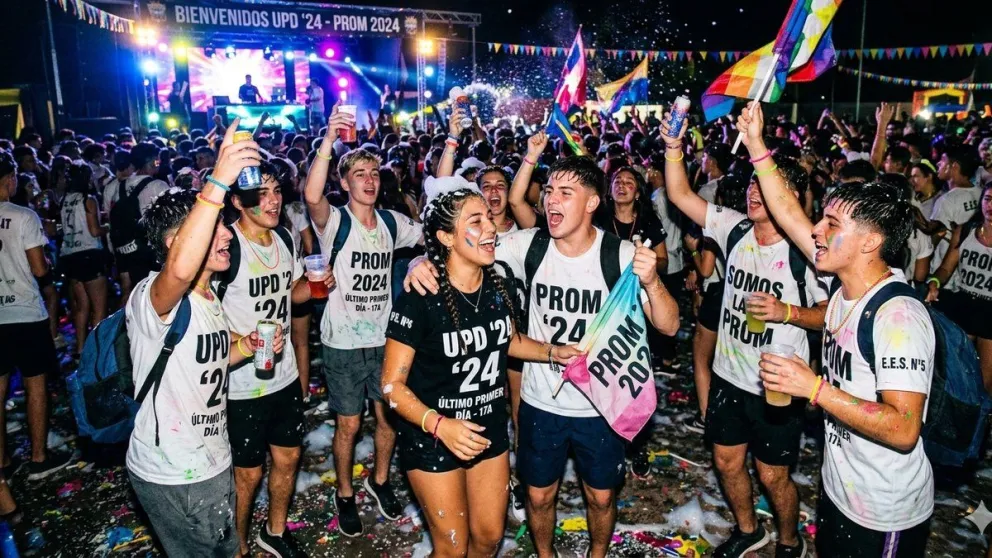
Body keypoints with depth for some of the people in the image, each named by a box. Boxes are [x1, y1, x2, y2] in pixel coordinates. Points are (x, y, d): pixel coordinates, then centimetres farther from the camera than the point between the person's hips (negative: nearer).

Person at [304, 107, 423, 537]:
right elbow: (312, 196, -33)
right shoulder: (334, 221, -12)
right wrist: (329, 140, -44)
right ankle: (345, 494, 32)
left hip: (384, 339, 4)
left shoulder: (392, 223, 3)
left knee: (389, 417, 14)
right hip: (343, 343, -4)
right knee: (348, 424, 9)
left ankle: (380, 481, 40)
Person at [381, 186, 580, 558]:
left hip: (490, 430, 5)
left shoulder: (500, 287, -5)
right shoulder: (419, 299, -24)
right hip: (432, 439, -5)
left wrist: (552, 352, -1)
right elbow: (393, 385, -20)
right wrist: (439, 425, -34)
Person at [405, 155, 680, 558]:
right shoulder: (527, 245, -12)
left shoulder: (622, 255, -16)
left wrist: (651, 282, -37)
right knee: (539, 495, 18)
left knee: (601, 496, 19)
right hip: (540, 402, 1)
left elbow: (668, 327, -17)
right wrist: (424, 261, -29)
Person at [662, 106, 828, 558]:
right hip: (729, 374, 5)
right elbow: (680, 195, -6)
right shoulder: (735, 230, -4)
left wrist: (786, 312, -27)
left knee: (773, 476, 12)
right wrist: (673, 147, -17)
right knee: (726, 462, 20)